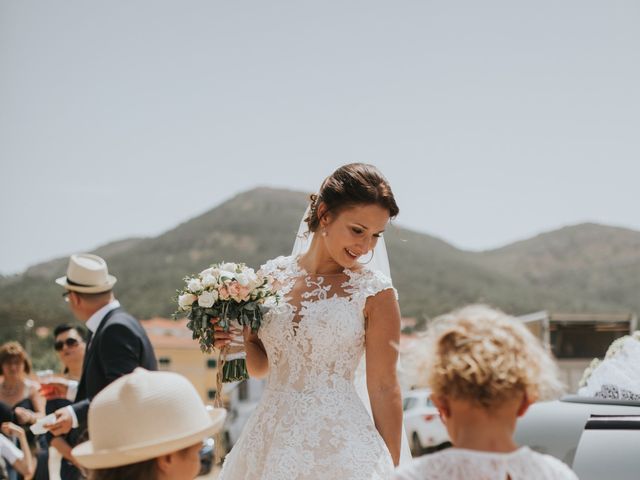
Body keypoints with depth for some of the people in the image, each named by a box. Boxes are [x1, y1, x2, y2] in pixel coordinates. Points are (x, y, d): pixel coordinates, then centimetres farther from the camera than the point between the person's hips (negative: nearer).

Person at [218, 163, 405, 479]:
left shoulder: (374, 292, -7)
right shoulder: (272, 275, 3)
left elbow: (384, 387, -6)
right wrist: (239, 338, -5)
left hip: (339, 446, -3)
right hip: (270, 442, 4)